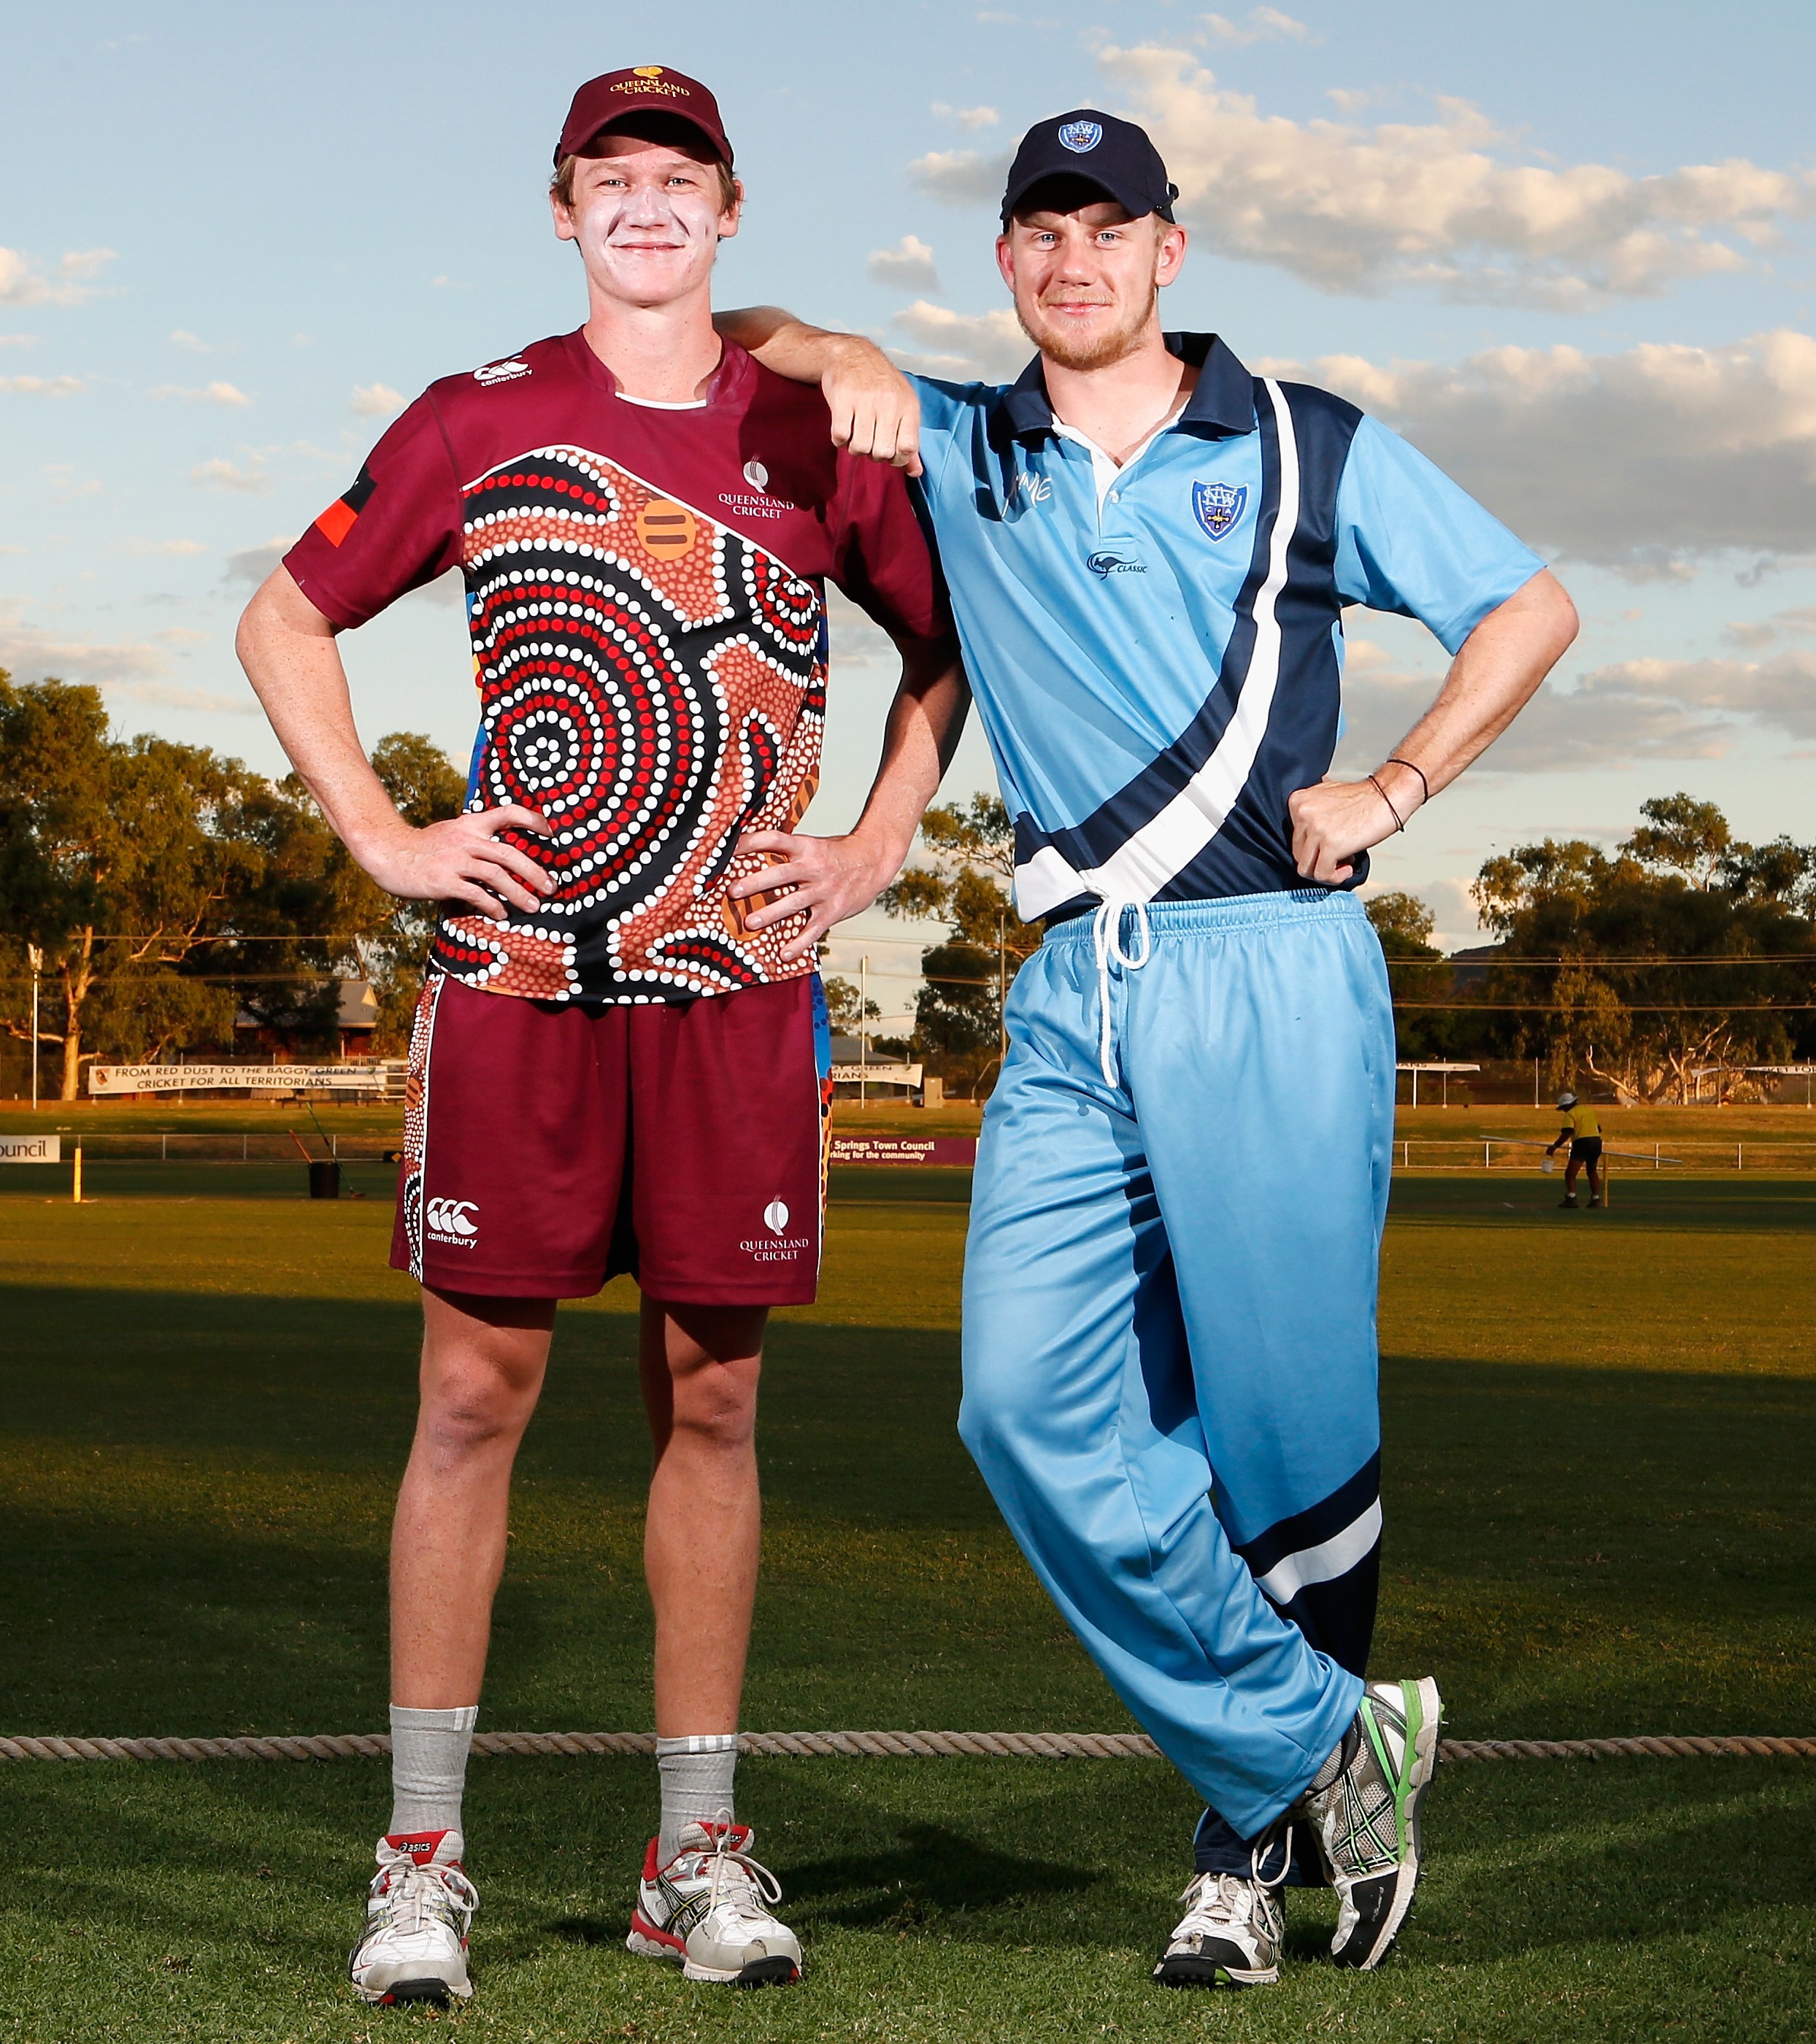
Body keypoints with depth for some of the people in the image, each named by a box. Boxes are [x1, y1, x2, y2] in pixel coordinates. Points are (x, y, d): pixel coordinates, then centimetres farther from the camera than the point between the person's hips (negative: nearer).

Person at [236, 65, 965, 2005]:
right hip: (515, 970, -1)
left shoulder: (815, 433, 9)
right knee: (475, 1389, -2)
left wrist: (875, 846, 9)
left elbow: (944, 643, 20)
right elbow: (283, 622, 13)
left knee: (710, 1396, 5)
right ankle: (421, 1859, 5)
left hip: (736, 978, 1)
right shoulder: (478, 422, 6)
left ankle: (697, 1852, 14)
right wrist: (382, 837, 3)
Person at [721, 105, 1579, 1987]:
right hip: (1070, 1000, 3)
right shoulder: (958, 452, 17)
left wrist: (1388, 791, 3)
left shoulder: (1312, 450, 11)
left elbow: (1530, 608, 14)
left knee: (1282, 1428, -4)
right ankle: (1325, 1744, -1)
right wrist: (843, 357, 2)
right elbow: (742, 335, 23)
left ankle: (1254, 1828, 14)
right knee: (1031, 1407, -11)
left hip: (1271, 978, -3)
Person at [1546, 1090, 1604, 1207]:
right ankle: (1596, 1199, 20)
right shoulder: (1590, 1110, 20)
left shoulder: (1570, 1114, -3)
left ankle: (1571, 1198, -27)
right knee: (1593, 1172, 23)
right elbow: (1599, 1128, 26)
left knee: (1570, 1173, -10)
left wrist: (1554, 1147, -14)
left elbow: (1567, 1133, -16)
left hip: (1582, 1142, -7)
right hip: (1597, 1141, 7)